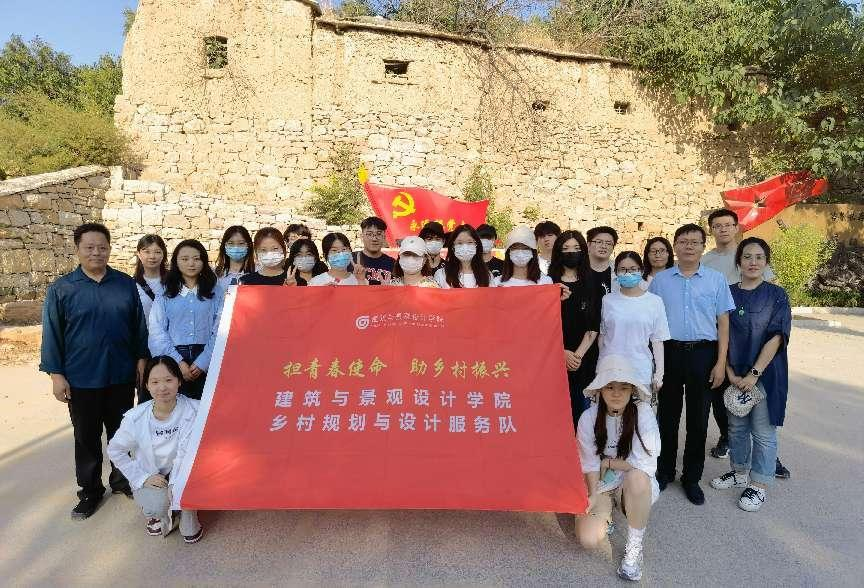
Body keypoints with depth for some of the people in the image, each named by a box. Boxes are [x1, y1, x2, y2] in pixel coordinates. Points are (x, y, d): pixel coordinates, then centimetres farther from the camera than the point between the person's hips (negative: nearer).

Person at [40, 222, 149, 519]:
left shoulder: (126, 284, 0)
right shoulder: (61, 289, -4)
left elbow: (139, 325, 6)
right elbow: (52, 334, -3)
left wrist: (141, 358, 4)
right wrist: (56, 374, -5)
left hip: (121, 375, 2)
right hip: (81, 380, -1)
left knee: (121, 432, 15)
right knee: (87, 437, 11)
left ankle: (121, 479, 34)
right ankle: (90, 491, 27)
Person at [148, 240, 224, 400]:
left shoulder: (216, 292, 4)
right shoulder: (165, 293, 6)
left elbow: (220, 331, -2)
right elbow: (157, 331, -1)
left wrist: (202, 362, -11)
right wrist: (178, 362, -10)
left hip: (206, 362, 0)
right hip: (172, 360, 1)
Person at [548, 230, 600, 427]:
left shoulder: (591, 285, 8)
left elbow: (593, 327, 2)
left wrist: (579, 354, -9)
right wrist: (563, 352, -10)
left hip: (584, 357, 1)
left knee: (579, 407, 3)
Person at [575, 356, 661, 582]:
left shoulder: (643, 414, -18)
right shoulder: (589, 418, -12)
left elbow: (644, 466, -20)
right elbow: (590, 465, -9)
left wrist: (607, 463, -11)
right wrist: (592, 496, -20)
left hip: (636, 487, -1)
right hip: (600, 486, 2)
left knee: (636, 476, -37)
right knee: (589, 539, -20)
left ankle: (634, 546, -14)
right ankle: (606, 514, 17)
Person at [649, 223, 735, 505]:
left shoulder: (716, 279, 3)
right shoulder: (660, 280, 5)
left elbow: (723, 322, 3)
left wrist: (721, 362, -3)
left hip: (703, 354, 0)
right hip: (669, 352, 1)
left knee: (698, 419, 8)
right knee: (668, 415, 11)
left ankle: (692, 478, 23)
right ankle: (664, 471, 28)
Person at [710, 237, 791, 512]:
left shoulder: (777, 295, -4)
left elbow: (776, 337, -11)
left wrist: (754, 374, -17)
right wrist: (730, 373, -8)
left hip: (766, 372, -3)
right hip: (735, 373, 3)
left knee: (763, 432, 5)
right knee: (737, 427, 15)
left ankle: (759, 485, 20)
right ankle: (739, 472, 34)